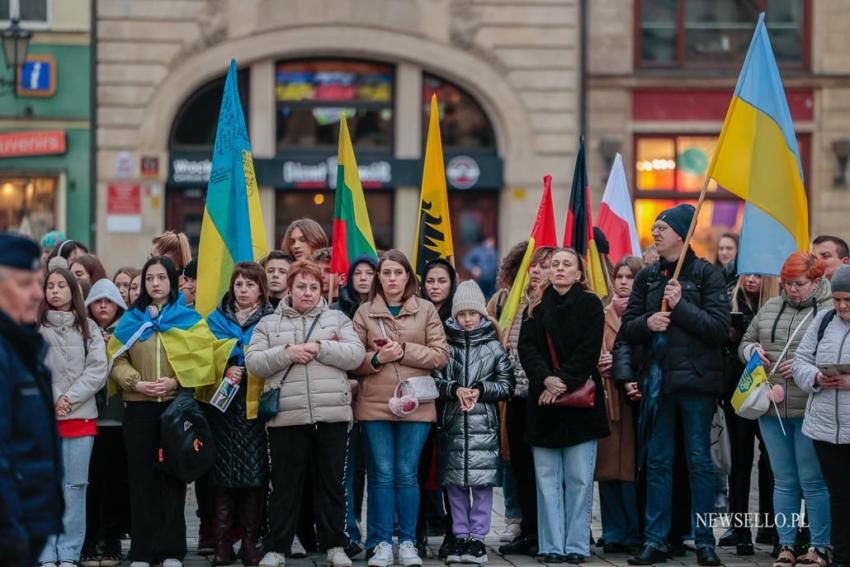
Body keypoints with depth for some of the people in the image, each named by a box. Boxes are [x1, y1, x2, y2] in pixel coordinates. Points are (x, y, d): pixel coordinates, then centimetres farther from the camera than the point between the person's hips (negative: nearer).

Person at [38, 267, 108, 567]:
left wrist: (70, 399, -10)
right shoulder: (33, 328, 4)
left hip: (81, 416, 1)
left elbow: (98, 370, 1)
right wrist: (52, 400, -10)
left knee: (75, 486, 2)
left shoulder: (89, 328, 9)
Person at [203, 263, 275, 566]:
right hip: (223, 404, 1)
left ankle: (250, 541, 4)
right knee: (223, 473, -3)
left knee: (255, 472, -3)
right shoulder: (216, 319, 13)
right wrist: (225, 370, -9)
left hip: (256, 404, -1)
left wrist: (242, 371, -10)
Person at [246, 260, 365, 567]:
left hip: (331, 414, 0)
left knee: (332, 483, 6)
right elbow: (254, 362, 1)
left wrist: (319, 348, -11)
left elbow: (356, 354, -1)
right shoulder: (269, 324, 11)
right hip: (286, 416, 0)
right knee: (285, 485, 4)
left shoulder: (337, 319, 11)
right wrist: (287, 353, -13)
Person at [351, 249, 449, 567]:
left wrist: (404, 351, -11)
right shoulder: (365, 312, 6)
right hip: (375, 406, 0)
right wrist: (377, 358, -15)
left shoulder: (426, 310, 5)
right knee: (382, 475, 2)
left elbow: (441, 354, -1)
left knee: (407, 475, 2)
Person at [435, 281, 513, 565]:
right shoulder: (446, 345, 7)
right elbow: (435, 380, 4)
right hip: (452, 424, 1)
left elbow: (506, 385, 5)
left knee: (482, 482, -4)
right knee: (454, 482, 3)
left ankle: (477, 537, 3)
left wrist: (480, 389, -10)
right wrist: (455, 389, -14)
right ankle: (460, 536, 12)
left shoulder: (494, 347, 6)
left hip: (484, 424, -1)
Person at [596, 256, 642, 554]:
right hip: (608, 398, 4)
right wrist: (601, 363, -9)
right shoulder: (603, 316, 14)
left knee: (632, 468, -5)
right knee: (608, 467, 2)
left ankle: (636, 535, 3)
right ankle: (615, 535, 9)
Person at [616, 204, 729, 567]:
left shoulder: (707, 274, -2)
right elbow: (627, 329, 11)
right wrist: (646, 322, -10)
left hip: (696, 380, -4)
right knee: (657, 461, 6)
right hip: (657, 380, 4)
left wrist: (681, 306, -17)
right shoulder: (647, 277, 11)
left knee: (700, 460, 1)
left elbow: (720, 328, -11)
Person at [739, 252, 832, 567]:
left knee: (813, 482, -1)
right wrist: (752, 350, 0)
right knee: (783, 481, 10)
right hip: (772, 409, 5)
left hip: (810, 411, -5)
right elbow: (745, 343, 23)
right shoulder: (770, 309, 13)